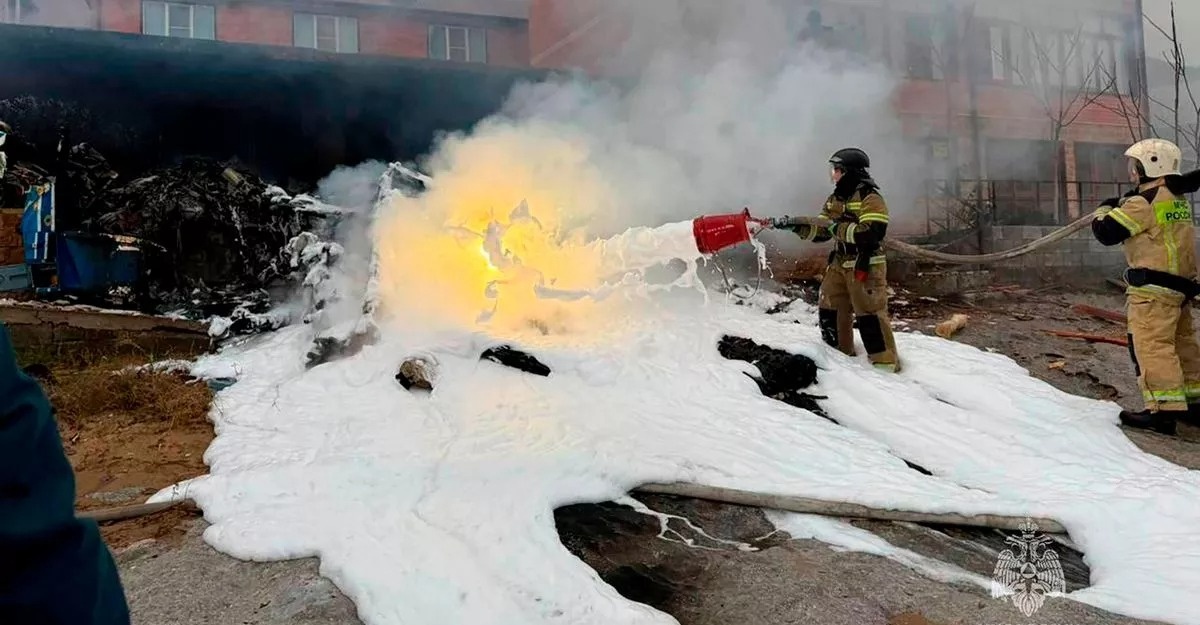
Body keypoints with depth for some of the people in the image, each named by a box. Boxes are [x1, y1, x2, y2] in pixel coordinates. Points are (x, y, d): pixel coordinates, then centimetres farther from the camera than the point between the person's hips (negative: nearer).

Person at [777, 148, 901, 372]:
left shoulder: (870, 198, -14)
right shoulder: (834, 199, 12)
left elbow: (872, 233, -26)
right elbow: (820, 232, 12)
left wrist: (839, 228, -24)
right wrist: (796, 226, -3)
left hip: (865, 266, -9)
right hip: (839, 264, 9)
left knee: (869, 313, -8)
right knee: (828, 309, 13)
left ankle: (885, 362, 2)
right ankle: (840, 353, 29)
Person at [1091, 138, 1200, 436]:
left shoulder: (1144, 202, -14)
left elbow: (1106, 232, -12)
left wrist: (1104, 209, 8)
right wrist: (1124, 206, 13)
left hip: (1155, 285, -10)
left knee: (1151, 344, -11)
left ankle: (1164, 409, -15)